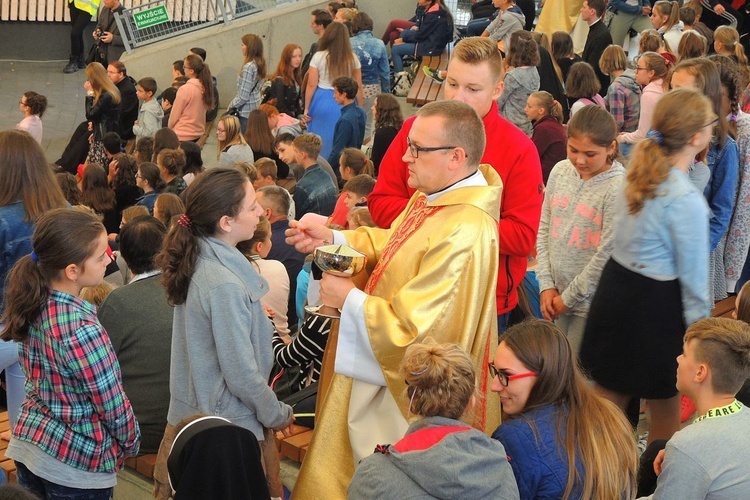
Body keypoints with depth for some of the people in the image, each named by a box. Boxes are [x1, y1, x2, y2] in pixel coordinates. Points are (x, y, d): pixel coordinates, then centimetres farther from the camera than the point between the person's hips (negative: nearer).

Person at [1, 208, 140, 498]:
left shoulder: (32, 305, -6)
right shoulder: (83, 331, -29)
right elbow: (113, 406, -17)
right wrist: (130, 446, 1)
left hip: (28, 446, 7)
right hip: (76, 468, -7)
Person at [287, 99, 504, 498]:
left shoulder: (463, 235, -32)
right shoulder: (432, 197, -1)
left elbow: (412, 329, -31)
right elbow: (390, 245, 16)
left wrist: (348, 298, -18)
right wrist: (331, 239, 1)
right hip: (385, 374, 9)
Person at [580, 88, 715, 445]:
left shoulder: (637, 176, 1)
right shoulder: (686, 201, -23)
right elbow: (693, 279, -15)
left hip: (614, 290, 8)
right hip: (655, 307, -8)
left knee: (608, 404, 19)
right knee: (666, 417, 12)